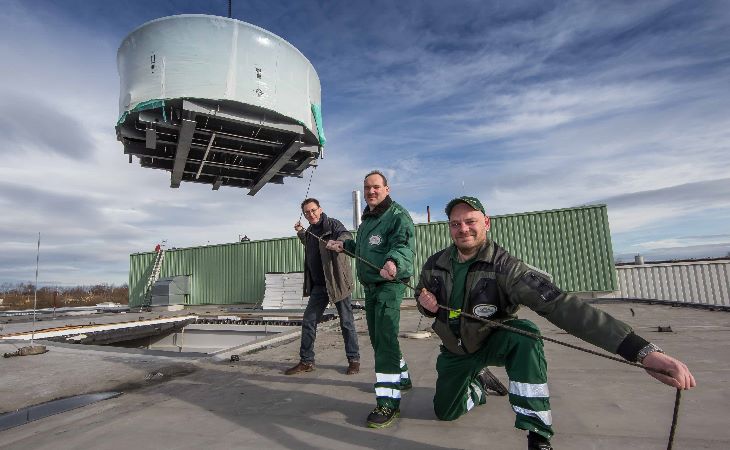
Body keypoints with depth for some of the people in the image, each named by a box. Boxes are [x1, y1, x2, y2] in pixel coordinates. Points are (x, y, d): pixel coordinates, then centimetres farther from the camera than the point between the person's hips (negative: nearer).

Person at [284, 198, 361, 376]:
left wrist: (339, 242, -48)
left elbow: (346, 235, -28)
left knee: (346, 322, 3)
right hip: (318, 284, 7)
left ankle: (353, 360, 18)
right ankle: (306, 361, 20)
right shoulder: (309, 232, 13)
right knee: (308, 321, 7)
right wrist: (301, 233, 26)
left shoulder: (332, 224, -8)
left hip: (337, 281, -7)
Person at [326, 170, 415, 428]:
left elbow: (404, 244, -27)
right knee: (377, 337, 19)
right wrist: (344, 245, 24)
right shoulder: (367, 219, 19)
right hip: (370, 285, 10)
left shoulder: (397, 214, -10)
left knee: (385, 339, -15)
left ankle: (389, 402, -6)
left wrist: (394, 262, -46)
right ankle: (401, 378, 40)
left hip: (390, 284, -10)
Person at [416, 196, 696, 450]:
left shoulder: (503, 266, -27)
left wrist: (642, 350, -49)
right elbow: (422, 297, 6)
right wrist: (425, 304, -21)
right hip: (455, 351, 4)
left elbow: (560, 304, -39)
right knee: (445, 413, 10)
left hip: (493, 344, -4)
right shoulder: (435, 265, -15)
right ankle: (475, 383, 43)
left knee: (524, 335, -36)